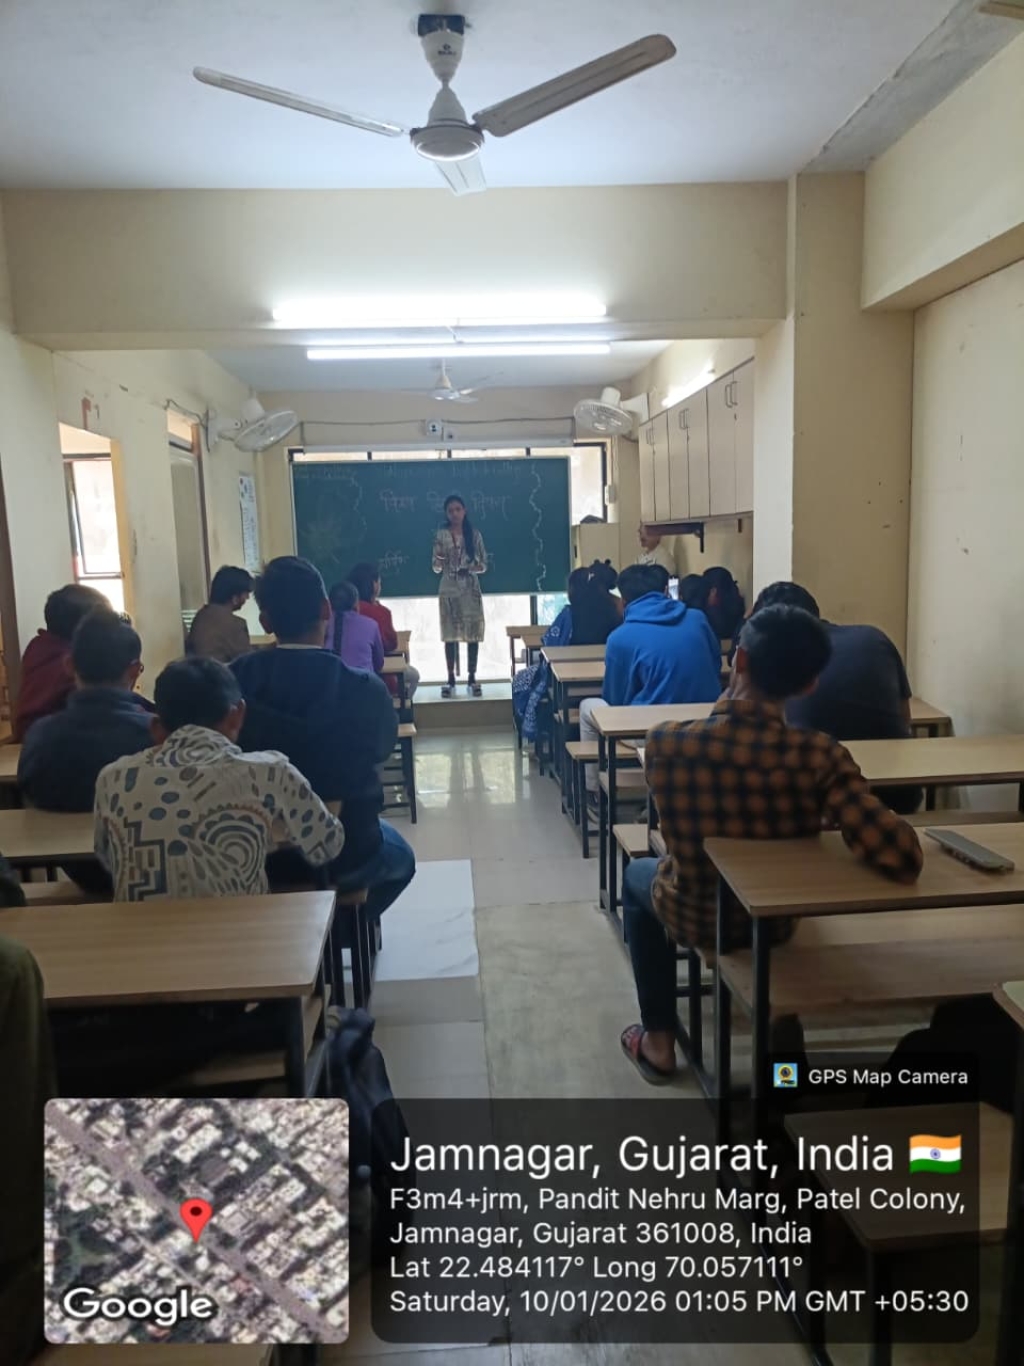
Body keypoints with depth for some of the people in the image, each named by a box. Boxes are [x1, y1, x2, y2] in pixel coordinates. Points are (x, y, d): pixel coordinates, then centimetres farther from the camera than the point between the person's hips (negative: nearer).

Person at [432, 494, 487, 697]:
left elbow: (483, 565, 4)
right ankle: (451, 679, 8)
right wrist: (440, 555, -18)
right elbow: (436, 568, 2)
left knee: (473, 634, 1)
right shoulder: (441, 535, 2)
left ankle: (472, 678, 9)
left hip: (471, 589, 0)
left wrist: (469, 568, -14)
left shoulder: (474, 535, 3)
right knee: (450, 635, 1)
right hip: (449, 590, 0)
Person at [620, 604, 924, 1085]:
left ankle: (658, 1041, 39)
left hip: (692, 915, -1)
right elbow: (901, 857, -35)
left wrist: (730, 696, -1)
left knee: (638, 877, 36)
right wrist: (836, 817, -17)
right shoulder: (819, 756, -31)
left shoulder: (665, 742, -27)